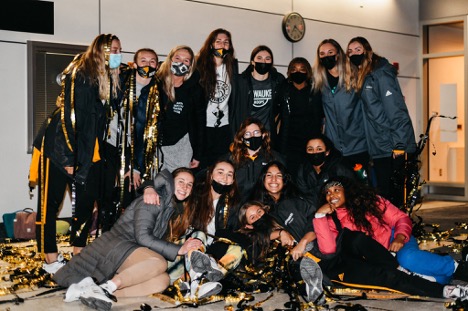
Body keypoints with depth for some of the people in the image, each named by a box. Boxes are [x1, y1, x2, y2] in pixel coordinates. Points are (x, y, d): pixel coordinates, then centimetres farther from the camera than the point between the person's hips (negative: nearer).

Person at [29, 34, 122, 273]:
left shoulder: (108, 78, 9)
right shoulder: (79, 74, -14)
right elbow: (68, 115, -18)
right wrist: (68, 156, -19)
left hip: (88, 149, 8)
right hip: (60, 145, -8)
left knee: (87, 201, 7)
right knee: (50, 202, -2)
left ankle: (78, 254, 20)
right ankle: (51, 259, 5)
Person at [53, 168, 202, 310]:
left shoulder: (173, 209, 20)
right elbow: (143, 237, -16)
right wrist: (179, 249, -15)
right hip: (116, 245, -8)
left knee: (163, 280, -24)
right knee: (159, 262, -34)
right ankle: (105, 288, -36)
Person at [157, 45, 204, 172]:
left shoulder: (194, 89, 3)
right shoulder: (157, 85, 1)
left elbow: (199, 122, 5)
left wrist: (197, 155, 1)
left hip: (182, 146, 0)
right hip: (158, 145, 0)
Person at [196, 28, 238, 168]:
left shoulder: (232, 66, 8)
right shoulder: (200, 65, -1)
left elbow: (234, 96, 11)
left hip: (224, 126, 3)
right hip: (203, 125, -2)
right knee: (202, 165, 2)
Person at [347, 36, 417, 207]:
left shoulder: (381, 74, -8)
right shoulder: (360, 79, 16)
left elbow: (396, 110, -15)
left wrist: (399, 145, -20)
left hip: (393, 147, -8)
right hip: (379, 148, 8)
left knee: (394, 194, -6)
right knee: (383, 194, 10)